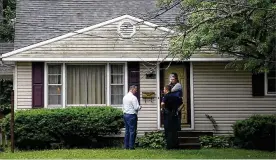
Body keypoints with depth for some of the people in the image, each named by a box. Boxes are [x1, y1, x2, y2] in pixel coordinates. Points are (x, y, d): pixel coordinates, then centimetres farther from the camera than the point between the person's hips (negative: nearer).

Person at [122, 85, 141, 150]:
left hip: (125, 115, 8)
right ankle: (131, 146, -3)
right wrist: (139, 107, 3)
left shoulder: (125, 97, 13)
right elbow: (136, 107, -15)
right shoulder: (133, 97, -13)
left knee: (127, 130, 12)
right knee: (132, 131, -3)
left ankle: (126, 146, 13)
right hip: (132, 115, -8)